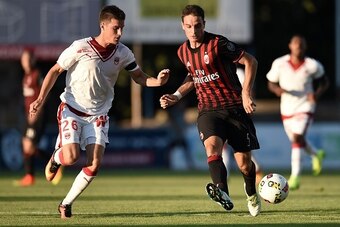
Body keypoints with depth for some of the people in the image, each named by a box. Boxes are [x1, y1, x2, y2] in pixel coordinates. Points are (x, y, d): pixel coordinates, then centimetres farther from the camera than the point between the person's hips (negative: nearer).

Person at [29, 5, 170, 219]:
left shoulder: (123, 53, -5)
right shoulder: (80, 48, -16)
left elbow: (139, 77, 7)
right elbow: (55, 71, -5)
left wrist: (157, 81, -15)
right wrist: (41, 99, -11)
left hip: (98, 114, 3)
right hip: (72, 109, -3)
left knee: (95, 163, -10)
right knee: (71, 157, -19)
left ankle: (66, 204, 8)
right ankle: (56, 157, 21)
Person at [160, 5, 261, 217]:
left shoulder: (217, 44, -11)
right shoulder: (183, 52, 8)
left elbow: (250, 61, -8)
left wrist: (246, 93, -15)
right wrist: (177, 96, 14)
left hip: (235, 107, -3)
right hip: (207, 110, 3)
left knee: (244, 162, -1)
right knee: (212, 145, -29)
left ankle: (252, 194, 34)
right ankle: (223, 193, -51)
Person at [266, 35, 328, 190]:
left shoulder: (312, 66, -10)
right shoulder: (279, 64, -7)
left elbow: (324, 82, 5)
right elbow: (271, 83, 4)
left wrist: (317, 94, -14)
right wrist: (277, 89, -19)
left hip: (305, 107, -4)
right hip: (287, 108, 4)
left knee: (298, 138, -21)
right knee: (296, 141, 16)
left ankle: (295, 176, -18)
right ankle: (316, 155, 48)